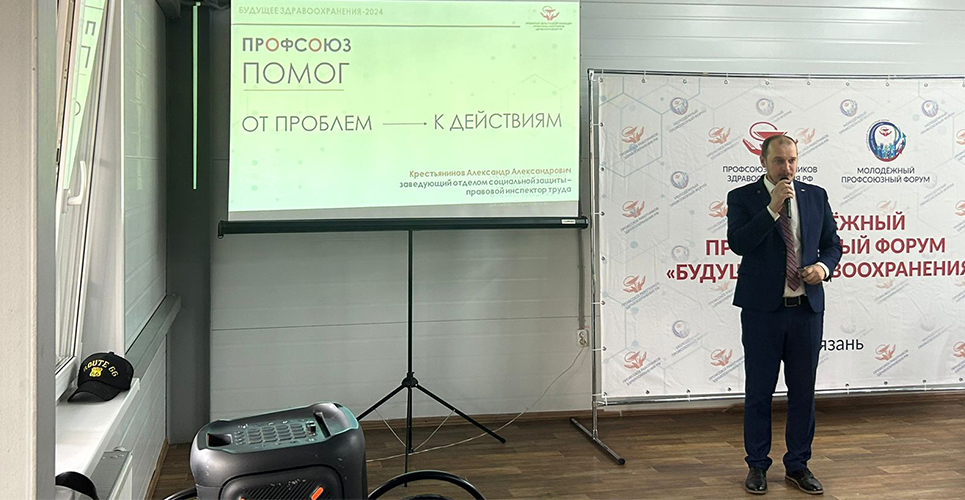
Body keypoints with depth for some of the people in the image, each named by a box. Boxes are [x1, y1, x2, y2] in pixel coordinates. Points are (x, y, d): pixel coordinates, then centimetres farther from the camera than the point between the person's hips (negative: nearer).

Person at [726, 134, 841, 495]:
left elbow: (832, 244, 14)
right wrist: (773, 207, -21)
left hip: (807, 308, 3)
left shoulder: (816, 196, 8)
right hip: (762, 309, -3)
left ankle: (798, 465, 24)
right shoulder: (742, 198, -3)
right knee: (759, 391, 6)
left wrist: (824, 266, -8)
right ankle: (757, 465, 19)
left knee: (803, 391, 11)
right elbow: (738, 243, -17)